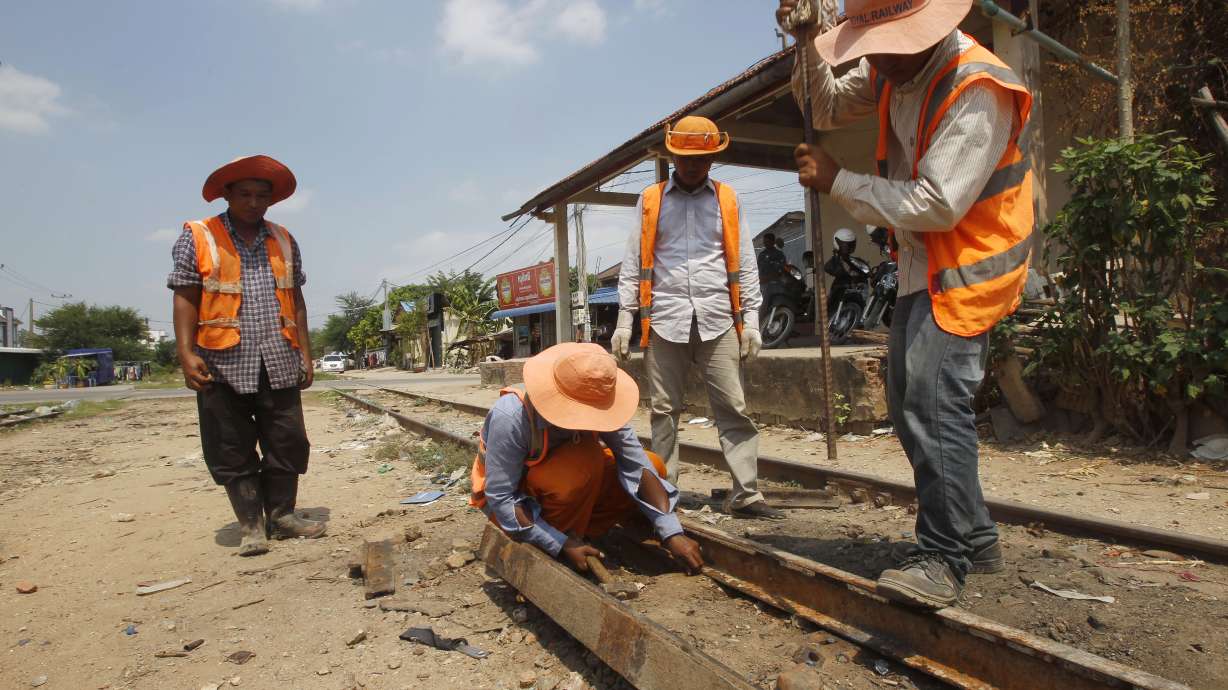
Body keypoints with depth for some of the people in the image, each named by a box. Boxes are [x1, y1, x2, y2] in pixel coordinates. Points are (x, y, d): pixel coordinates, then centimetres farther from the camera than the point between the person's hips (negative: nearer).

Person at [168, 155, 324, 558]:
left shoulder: (283, 241, 14)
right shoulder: (198, 238, 3)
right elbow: (185, 299, -2)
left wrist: (305, 353, 10)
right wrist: (186, 354, -12)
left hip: (278, 363, 3)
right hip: (224, 364, -3)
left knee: (287, 444, 5)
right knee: (233, 451, 3)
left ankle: (281, 515, 18)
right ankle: (251, 525, 13)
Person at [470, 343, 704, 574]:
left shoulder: (596, 405, -21)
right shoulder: (510, 417, -34)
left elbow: (637, 467, -22)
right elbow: (500, 497, -28)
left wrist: (672, 533, -29)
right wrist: (562, 544, -31)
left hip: (566, 491, 6)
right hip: (512, 501, -5)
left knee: (654, 466, -11)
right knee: (583, 461, -34)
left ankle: (574, 535, -4)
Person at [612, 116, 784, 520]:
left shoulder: (728, 200, 13)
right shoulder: (651, 200, 11)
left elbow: (745, 264, 10)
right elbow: (633, 265, 9)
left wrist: (751, 319, 2)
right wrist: (624, 321, 2)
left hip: (718, 320, 0)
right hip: (665, 320, 0)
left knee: (734, 408, -2)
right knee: (664, 411, 4)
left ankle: (746, 495, 2)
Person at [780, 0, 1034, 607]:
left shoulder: (978, 89, -22)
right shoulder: (893, 70, 5)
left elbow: (936, 204, -27)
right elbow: (828, 108, 15)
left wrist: (837, 182, -18)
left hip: (967, 267, -9)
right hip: (921, 267, 9)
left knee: (934, 402, -19)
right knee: (906, 401, 10)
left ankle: (944, 559, -8)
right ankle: (974, 538, 22)